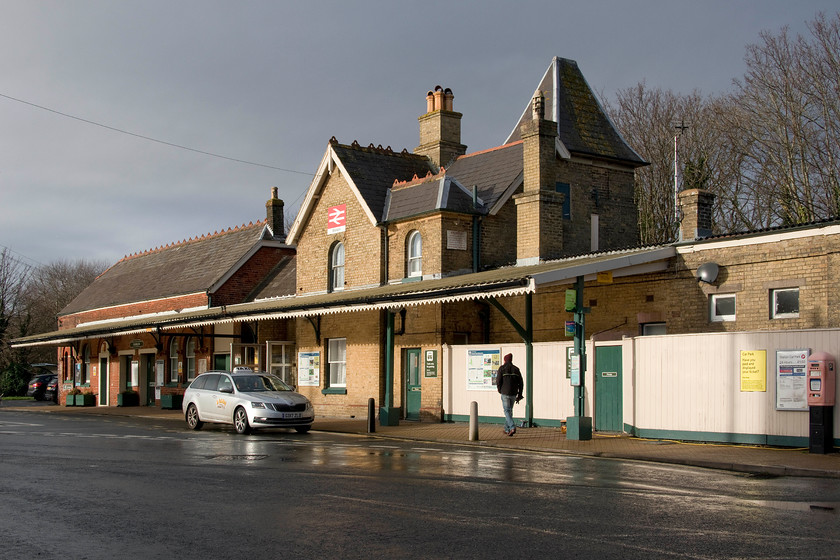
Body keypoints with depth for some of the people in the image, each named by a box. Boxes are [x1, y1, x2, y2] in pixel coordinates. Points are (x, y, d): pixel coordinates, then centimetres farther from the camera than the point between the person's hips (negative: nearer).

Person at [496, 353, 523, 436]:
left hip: (505, 393, -4)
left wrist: (500, 390, 9)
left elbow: (498, 381, -8)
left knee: (507, 411, -3)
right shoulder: (516, 369, 8)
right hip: (513, 394, 4)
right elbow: (521, 383, 5)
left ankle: (512, 427, -22)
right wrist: (519, 395, 9)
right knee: (509, 410, 18)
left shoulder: (502, 368, -3)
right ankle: (507, 429, 24)